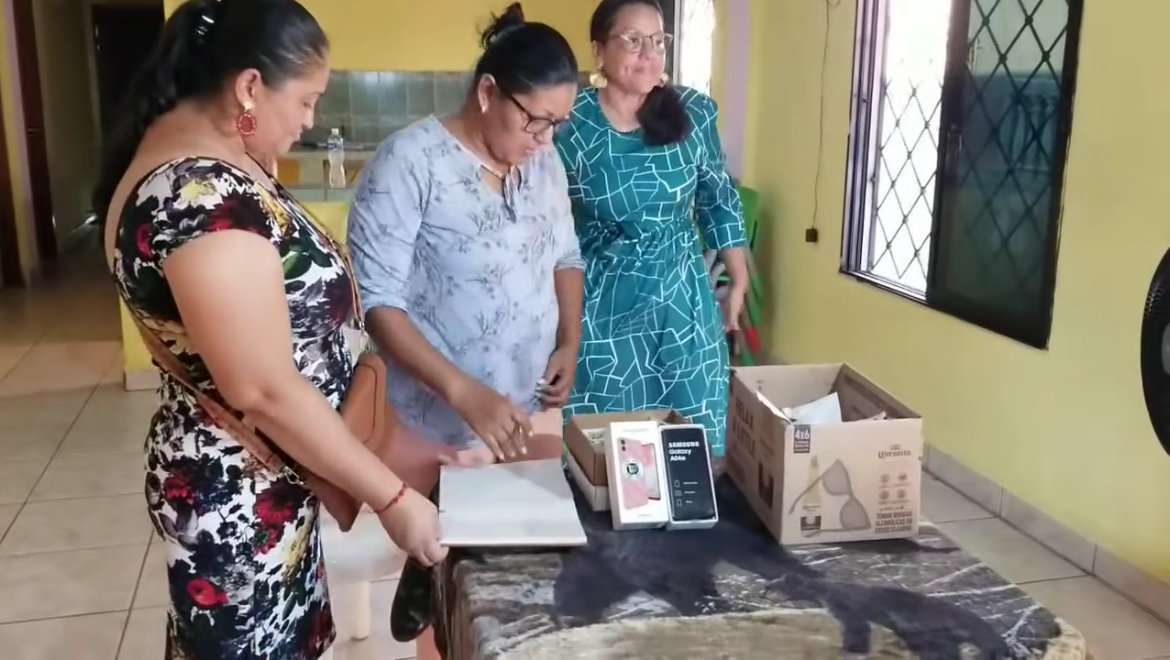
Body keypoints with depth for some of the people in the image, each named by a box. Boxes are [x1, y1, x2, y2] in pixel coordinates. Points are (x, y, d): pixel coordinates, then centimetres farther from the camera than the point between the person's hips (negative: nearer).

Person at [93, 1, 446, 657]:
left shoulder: (195, 157, 4)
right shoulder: (205, 198, -29)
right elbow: (265, 391, -29)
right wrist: (392, 497, -21)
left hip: (249, 477, 9)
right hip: (239, 496, -9)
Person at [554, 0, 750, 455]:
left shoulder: (694, 113, -3)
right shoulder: (569, 125, -11)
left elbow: (718, 200, 9)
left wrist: (738, 281, 13)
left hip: (681, 299, 3)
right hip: (599, 304, -2)